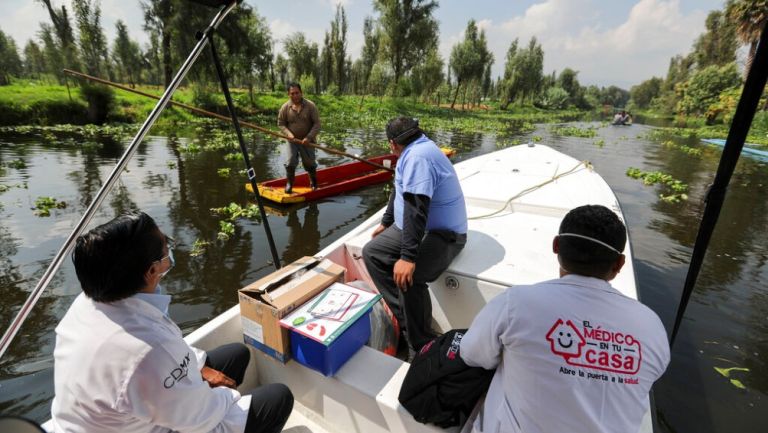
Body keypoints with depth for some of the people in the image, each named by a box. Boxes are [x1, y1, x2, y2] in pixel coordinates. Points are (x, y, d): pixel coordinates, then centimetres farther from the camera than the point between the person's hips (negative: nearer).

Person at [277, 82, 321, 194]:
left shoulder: (310, 105, -12)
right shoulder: (285, 107, -7)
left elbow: (317, 124, -11)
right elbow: (281, 123, 2)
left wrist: (309, 137, -21)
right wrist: (288, 134, -16)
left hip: (307, 141, -1)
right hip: (293, 140, 1)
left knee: (309, 163, 10)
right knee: (291, 162, -6)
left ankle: (313, 182, 36)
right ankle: (289, 183, 16)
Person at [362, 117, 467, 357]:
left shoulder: (418, 156, -22)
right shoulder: (414, 151, 11)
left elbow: (416, 208, -32)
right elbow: (400, 191, 23)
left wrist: (408, 257, -35)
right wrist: (386, 223, 29)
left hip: (440, 234, -10)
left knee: (407, 275, -33)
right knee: (371, 253, 2)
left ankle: (421, 347, -13)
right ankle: (405, 317, 1)